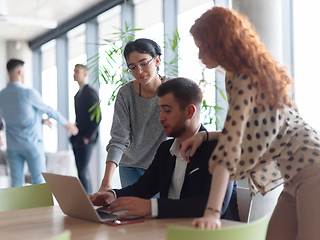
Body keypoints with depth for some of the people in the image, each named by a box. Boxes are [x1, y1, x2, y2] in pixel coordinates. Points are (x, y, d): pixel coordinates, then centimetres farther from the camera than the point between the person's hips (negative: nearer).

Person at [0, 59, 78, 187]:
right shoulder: (29, 93, -14)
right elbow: (49, 110, -1)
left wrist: (41, 120, 29)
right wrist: (66, 123, 15)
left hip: (12, 147, 5)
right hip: (32, 144, -5)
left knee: (16, 184, 7)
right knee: (39, 183, 2)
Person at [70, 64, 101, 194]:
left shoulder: (90, 93, -11)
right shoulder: (78, 94, 18)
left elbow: (97, 118, -17)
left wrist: (87, 137, -16)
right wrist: (74, 133, 12)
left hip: (85, 140, -9)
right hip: (77, 139, 9)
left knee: (83, 172, -8)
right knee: (82, 171, 12)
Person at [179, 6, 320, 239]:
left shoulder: (245, 79, -17)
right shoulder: (253, 72, 12)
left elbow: (230, 144, -26)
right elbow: (245, 132, 19)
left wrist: (212, 212, -29)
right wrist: (205, 136, 6)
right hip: (295, 177, 9)